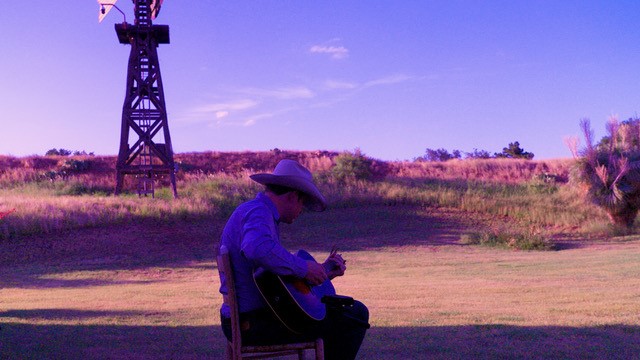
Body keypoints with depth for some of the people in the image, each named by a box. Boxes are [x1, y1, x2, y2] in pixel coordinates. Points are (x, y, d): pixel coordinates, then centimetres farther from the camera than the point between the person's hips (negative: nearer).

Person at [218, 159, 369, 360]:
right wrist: (303, 268, -27)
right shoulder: (258, 212, -15)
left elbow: (283, 276, 21)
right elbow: (258, 249, -40)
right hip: (255, 322, -11)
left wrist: (322, 271, 21)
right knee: (355, 315, -8)